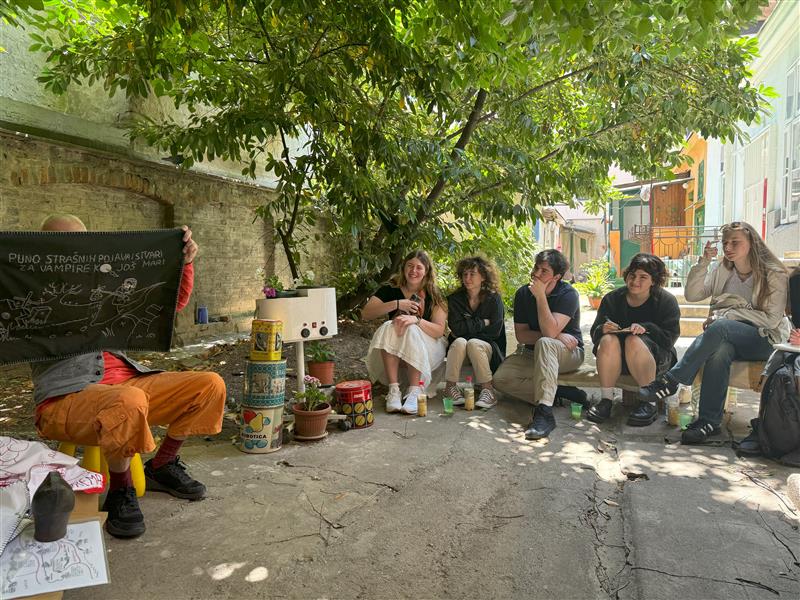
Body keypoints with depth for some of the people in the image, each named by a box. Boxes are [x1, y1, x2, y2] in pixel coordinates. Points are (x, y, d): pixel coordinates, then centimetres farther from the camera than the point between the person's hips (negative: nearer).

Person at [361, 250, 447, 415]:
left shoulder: (434, 295, -2)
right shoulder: (390, 289, 1)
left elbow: (439, 330, -13)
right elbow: (365, 314, -13)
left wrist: (416, 320, -31)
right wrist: (396, 304, -23)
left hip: (426, 351, -1)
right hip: (393, 352, 2)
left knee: (411, 330, -30)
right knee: (388, 327, -28)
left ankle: (414, 391, -37)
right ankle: (393, 390, -36)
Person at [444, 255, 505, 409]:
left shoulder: (494, 299, -4)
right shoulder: (455, 299, 1)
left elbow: (494, 331, -11)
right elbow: (456, 328, -11)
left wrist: (466, 330, -12)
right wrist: (482, 323, -12)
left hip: (489, 350, -2)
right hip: (460, 350, 2)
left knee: (473, 343, -33)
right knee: (460, 342, -31)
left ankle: (488, 390, -30)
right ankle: (450, 386, -25)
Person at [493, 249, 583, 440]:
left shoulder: (568, 294, -14)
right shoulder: (523, 294, 0)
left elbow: (549, 331, -28)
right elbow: (521, 335, -6)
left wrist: (540, 296, -27)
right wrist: (556, 336, -18)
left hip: (569, 353, -4)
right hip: (532, 353, 5)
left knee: (544, 344, -41)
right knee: (500, 379, -21)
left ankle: (544, 413, -45)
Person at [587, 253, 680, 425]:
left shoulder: (666, 301, -1)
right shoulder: (612, 299, 5)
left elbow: (670, 337, -10)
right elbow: (594, 333, 2)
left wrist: (645, 328, -26)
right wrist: (603, 329, -21)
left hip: (656, 359, -2)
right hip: (618, 360, 2)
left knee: (633, 340, -34)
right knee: (608, 339, -29)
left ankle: (649, 403, -28)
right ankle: (606, 400, -26)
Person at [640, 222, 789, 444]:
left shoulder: (774, 274, -3)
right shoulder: (721, 270, 10)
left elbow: (772, 319, -10)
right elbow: (691, 295, 0)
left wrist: (728, 314, -16)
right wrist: (704, 262, -10)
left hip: (763, 340, -3)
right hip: (727, 338, 3)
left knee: (720, 327, -36)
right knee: (720, 351, -35)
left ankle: (671, 380, -34)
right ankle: (709, 421, -36)